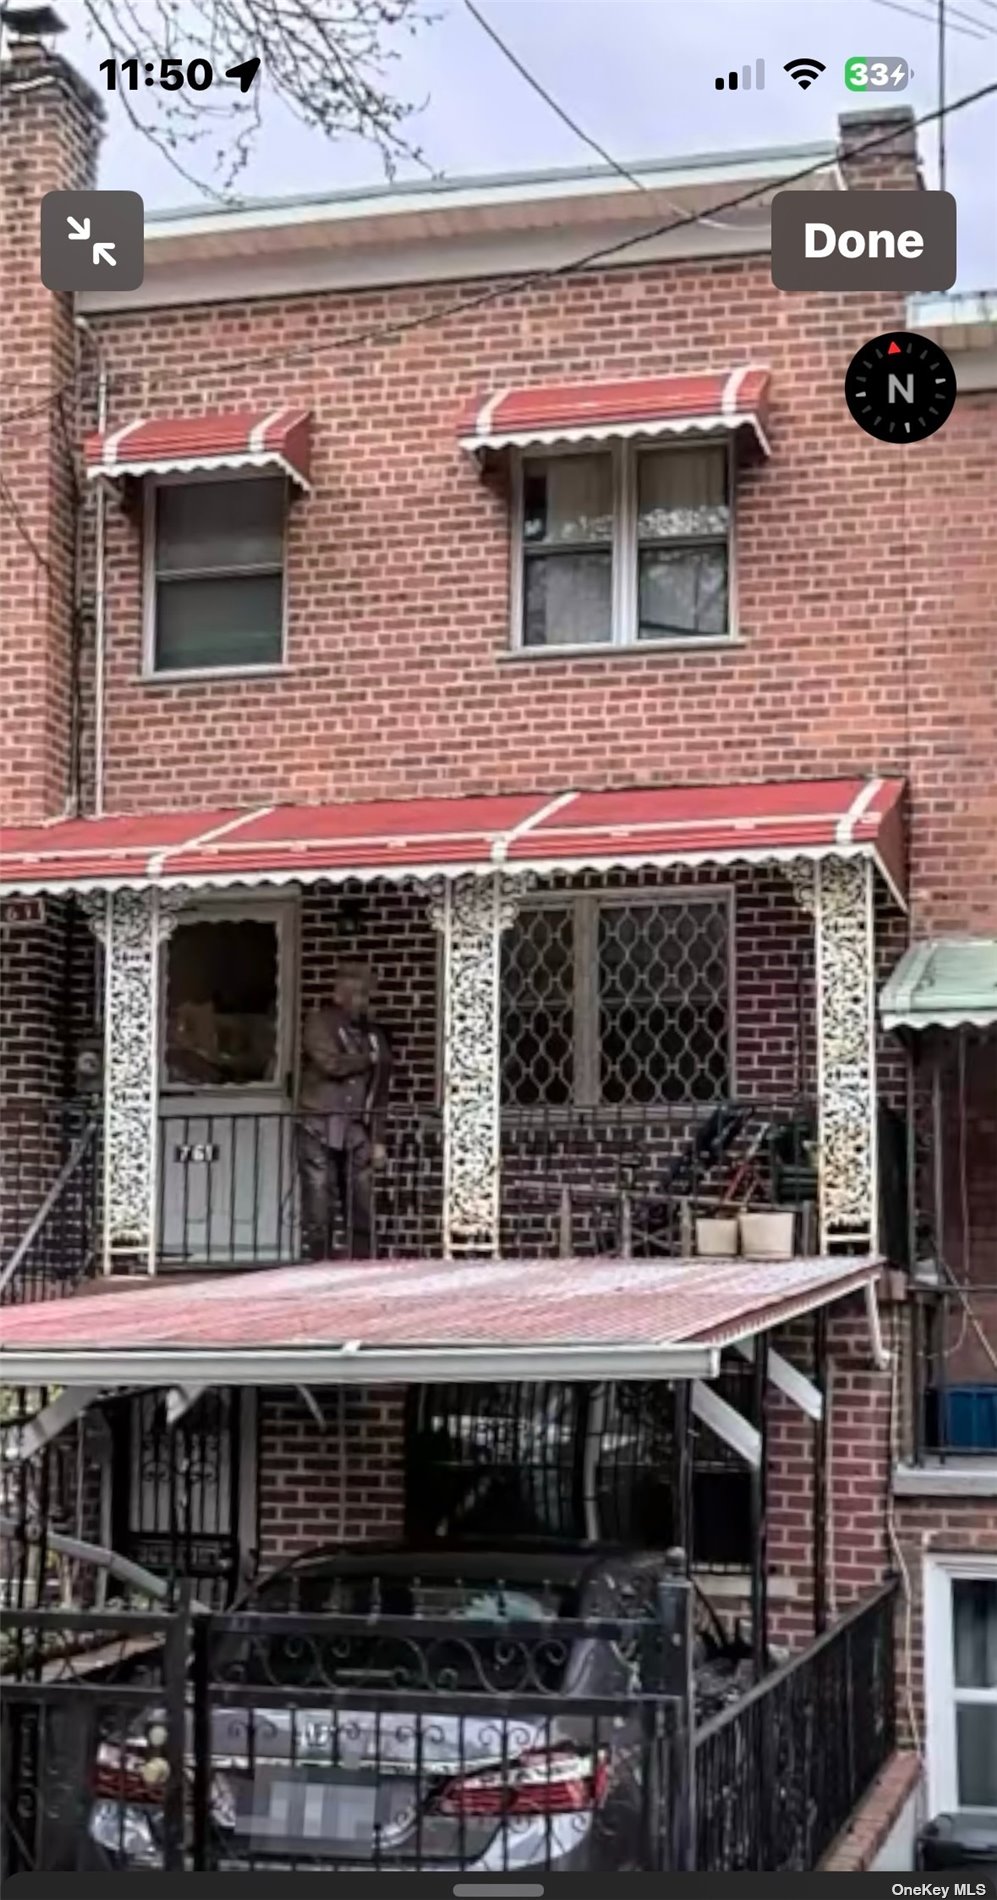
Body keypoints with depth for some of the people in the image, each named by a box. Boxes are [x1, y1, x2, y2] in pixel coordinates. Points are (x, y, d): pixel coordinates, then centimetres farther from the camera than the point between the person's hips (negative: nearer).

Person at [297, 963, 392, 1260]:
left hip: (357, 1133, 5)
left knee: (362, 1212, 2)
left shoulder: (373, 1035, 16)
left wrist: (378, 1138, 12)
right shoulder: (320, 1024, 1)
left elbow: (380, 1093, 18)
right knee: (318, 1206, -6)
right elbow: (331, 1063, -17)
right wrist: (368, 1059, -1)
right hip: (320, 1129, -5)